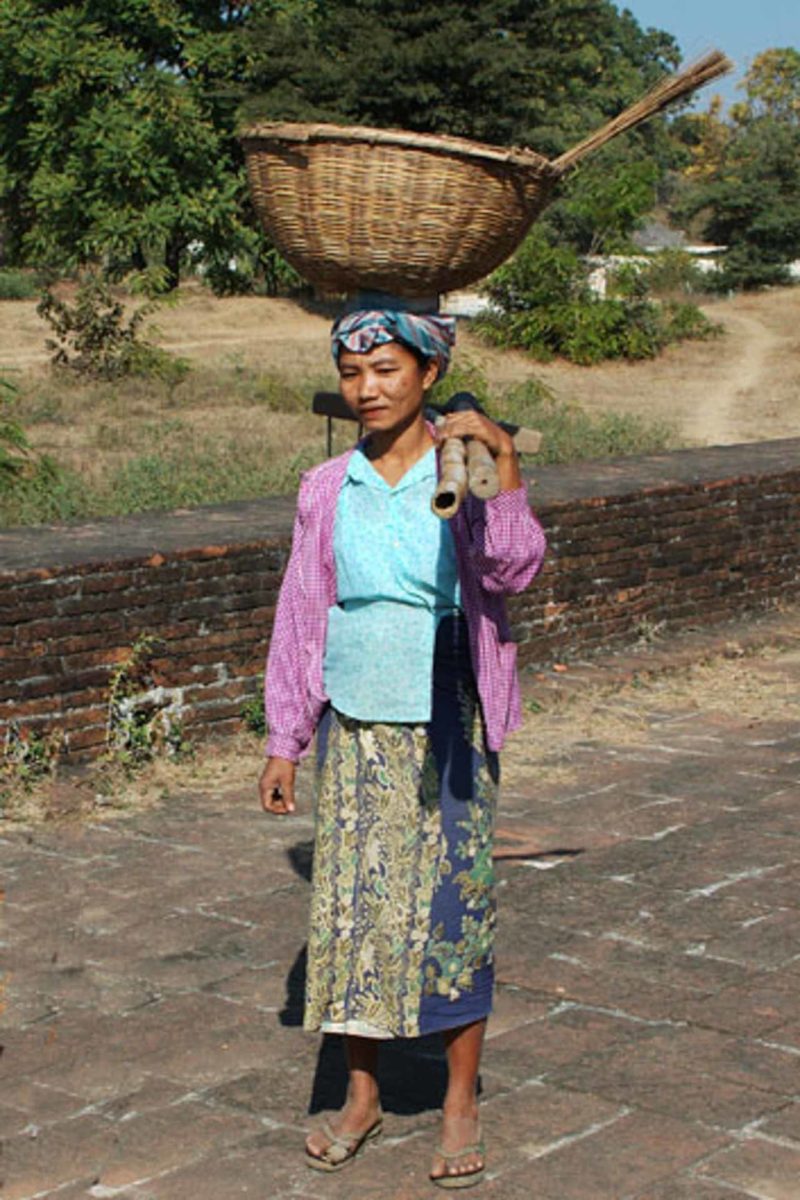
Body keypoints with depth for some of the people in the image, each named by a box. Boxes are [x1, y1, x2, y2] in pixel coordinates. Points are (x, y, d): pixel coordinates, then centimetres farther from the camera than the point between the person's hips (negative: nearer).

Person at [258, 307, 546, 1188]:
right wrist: (284, 740, 9)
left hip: (445, 727, -3)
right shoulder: (327, 490, 4)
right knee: (351, 904, 7)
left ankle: (461, 1104, 17)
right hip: (354, 728, 3)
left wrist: (502, 460, -33)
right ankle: (362, 1095, 24)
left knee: (452, 905, 3)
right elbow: (299, 617, 9)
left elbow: (513, 569, -21)